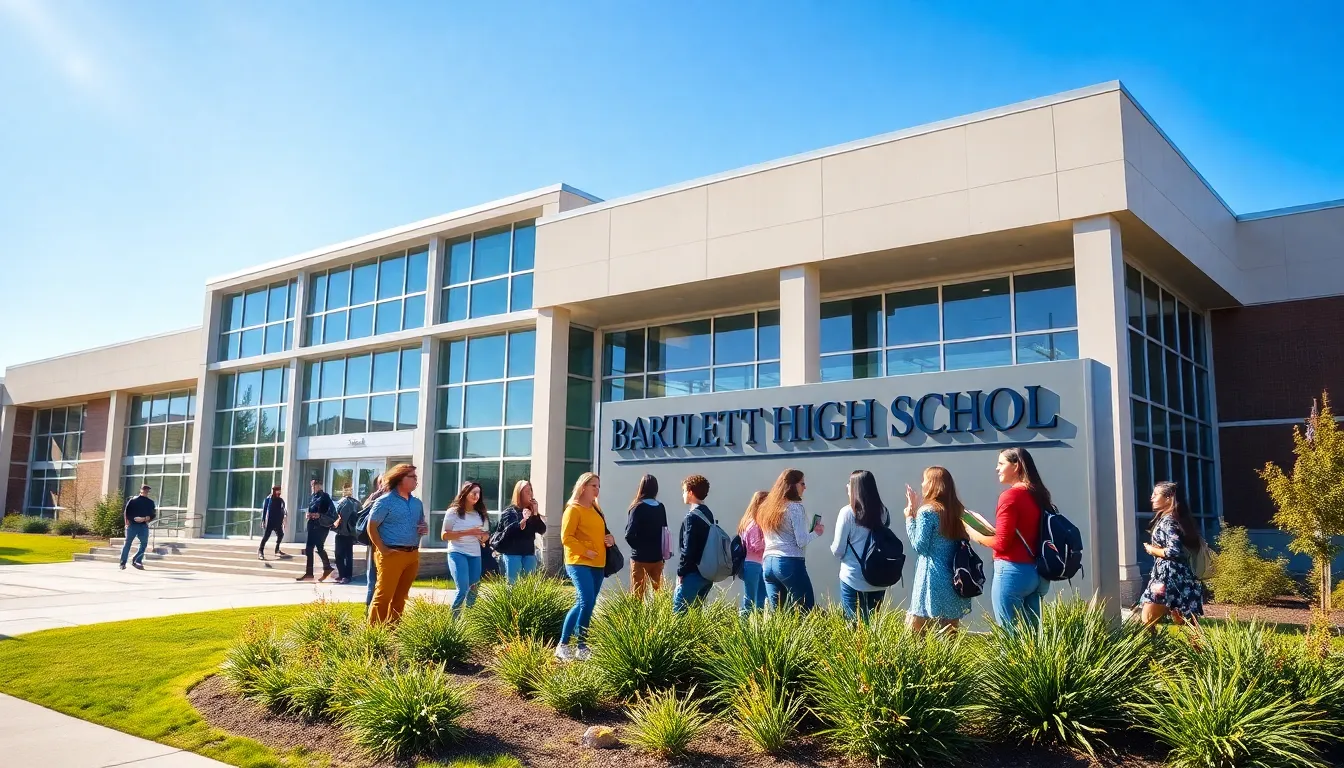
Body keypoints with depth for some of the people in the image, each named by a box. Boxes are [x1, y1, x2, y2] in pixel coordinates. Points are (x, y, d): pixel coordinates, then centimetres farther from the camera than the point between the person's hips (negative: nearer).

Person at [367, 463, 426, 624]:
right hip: (392, 554, -7)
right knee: (384, 594, -5)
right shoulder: (386, 501, -6)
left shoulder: (417, 503, 15)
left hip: (413, 555, 7)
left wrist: (424, 528, 3)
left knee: (401, 595, 12)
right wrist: (382, 549, -15)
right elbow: (372, 526, -8)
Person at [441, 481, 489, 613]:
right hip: (457, 554, -5)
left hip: (475, 555, 5)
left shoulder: (481, 514, 10)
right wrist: (467, 532, -18)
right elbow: (444, 535, -8)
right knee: (463, 589, -16)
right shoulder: (454, 512, -3)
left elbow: (486, 534, 18)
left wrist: (483, 536, -7)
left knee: (473, 590, 6)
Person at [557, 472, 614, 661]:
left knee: (583, 604, 8)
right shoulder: (573, 509, -7)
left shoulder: (596, 509, 16)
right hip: (579, 563, -8)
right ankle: (581, 647, -10)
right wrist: (585, 552, -18)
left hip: (597, 564, 8)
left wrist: (609, 538, 7)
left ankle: (565, 645, 15)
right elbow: (566, 538, -13)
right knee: (586, 602, -18)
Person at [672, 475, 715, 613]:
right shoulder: (708, 514, 13)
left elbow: (688, 549, -17)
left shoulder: (692, 516, -13)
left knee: (679, 609, -7)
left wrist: (680, 572, -10)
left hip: (694, 573, -9)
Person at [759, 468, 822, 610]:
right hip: (791, 563, -7)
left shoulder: (767, 507, 15)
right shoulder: (795, 507, -7)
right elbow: (801, 541, -11)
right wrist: (816, 532, 6)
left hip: (768, 563, 7)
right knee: (807, 611, 0)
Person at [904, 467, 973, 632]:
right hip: (954, 579, 7)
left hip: (932, 579, -7)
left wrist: (909, 518, -4)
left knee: (919, 633, 0)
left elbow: (919, 546, -12)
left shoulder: (927, 511, -12)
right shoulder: (956, 509, 9)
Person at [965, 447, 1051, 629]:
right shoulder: (1038, 494, 10)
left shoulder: (1010, 495, -13)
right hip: (1036, 572, 8)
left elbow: (1001, 543, -16)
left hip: (1012, 571, -8)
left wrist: (975, 535, -1)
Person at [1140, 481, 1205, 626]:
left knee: (1148, 622, -8)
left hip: (1169, 576, -10)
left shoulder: (1167, 520, -11)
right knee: (1182, 624, 9)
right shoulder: (1168, 518, 17)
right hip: (1176, 576, 10)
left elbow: (1174, 551, -21)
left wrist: (1152, 550, -6)